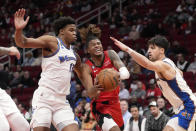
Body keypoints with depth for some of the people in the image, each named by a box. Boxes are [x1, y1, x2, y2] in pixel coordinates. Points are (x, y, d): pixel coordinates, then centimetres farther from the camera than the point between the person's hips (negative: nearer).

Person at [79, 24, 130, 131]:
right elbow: (90, 94, -22)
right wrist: (96, 88, -46)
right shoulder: (87, 67, -11)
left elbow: (125, 73, -23)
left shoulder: (110, 54, -6)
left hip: (114, 102, 4)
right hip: (100, 106, -4)